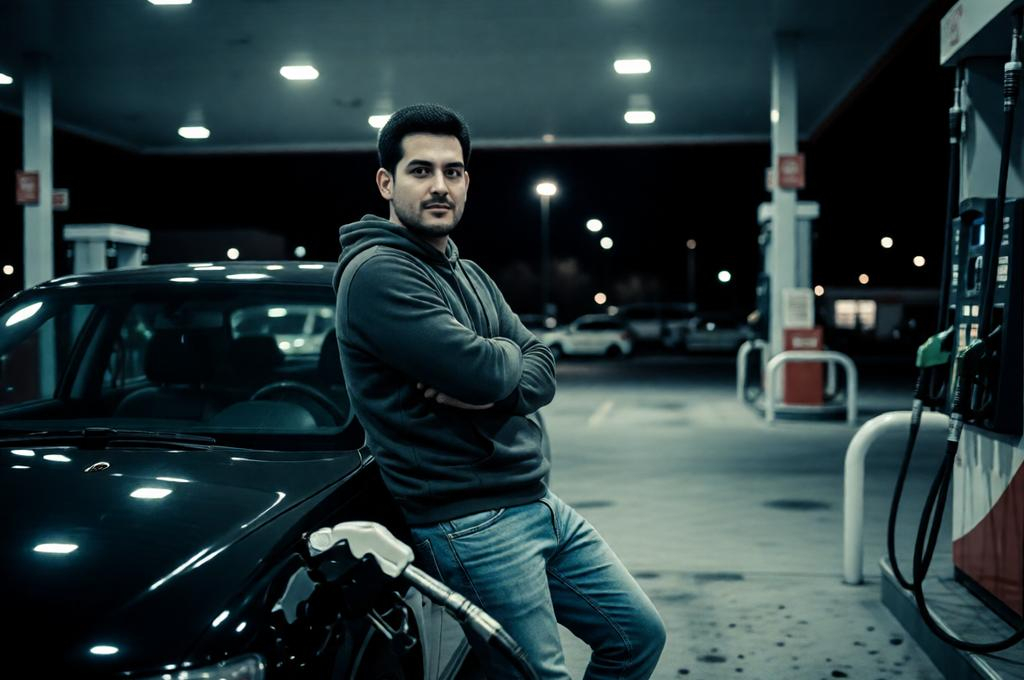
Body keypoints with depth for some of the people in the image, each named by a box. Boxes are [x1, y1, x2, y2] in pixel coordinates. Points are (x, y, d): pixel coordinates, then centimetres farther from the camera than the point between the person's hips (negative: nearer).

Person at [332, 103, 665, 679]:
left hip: (539, 502, 9)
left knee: (641, 633, 14)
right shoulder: (377, 274, -15)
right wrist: (505, 352, 0)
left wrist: (494, 390, -15)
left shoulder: (472, 277, 16)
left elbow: (542, 368, 8)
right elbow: (483, 370, -24)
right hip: (472, 524, -9)